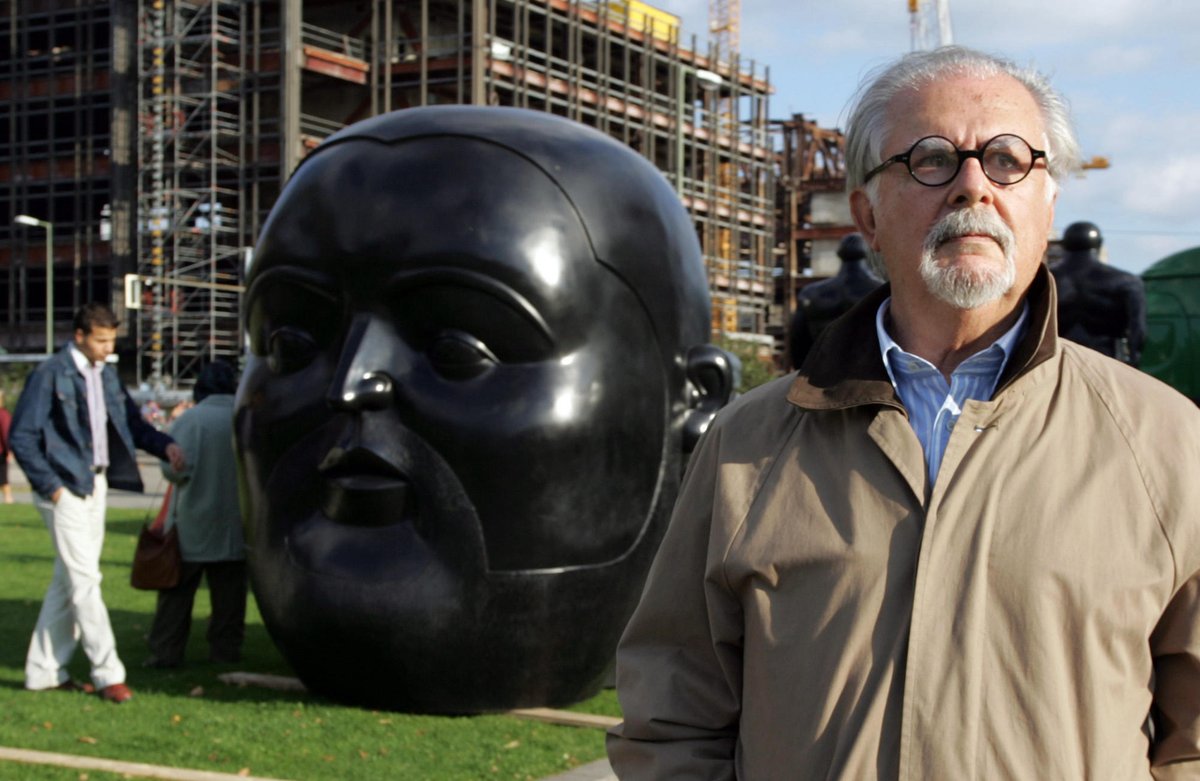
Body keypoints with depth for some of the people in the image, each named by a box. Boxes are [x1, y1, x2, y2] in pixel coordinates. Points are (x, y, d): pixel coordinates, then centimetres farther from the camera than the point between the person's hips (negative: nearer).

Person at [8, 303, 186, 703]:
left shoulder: (106, 375, 11)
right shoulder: (50, 374, -11)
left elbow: (131, 423, 18)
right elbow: (21, 436, -11)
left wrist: (165, 445, -1)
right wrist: (49, 485, -15)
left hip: (96, 484, 8)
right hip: (66, 489, -8)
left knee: (68, 579, 12)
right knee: (85, 580, -6)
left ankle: (44, 670, 21)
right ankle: (107, 673, -2)